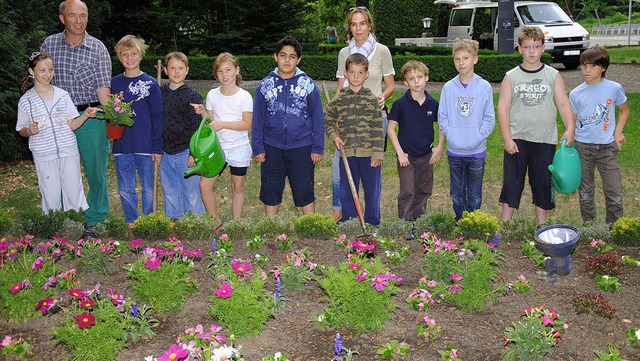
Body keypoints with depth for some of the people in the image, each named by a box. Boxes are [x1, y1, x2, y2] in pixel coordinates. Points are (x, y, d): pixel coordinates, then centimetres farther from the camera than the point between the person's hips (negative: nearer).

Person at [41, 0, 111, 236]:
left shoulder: (98, 49, -4)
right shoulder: (49, 44, 3)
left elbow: (102, 86, -9)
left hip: (91, 116, -2)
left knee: (96, 170, 3)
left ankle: (95, 221, 17)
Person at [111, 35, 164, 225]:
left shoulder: (150, 83, -1)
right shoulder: (115, 83, 7)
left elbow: (158, 116, -2)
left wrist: (157, 146, -6)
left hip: (146, 145, -2)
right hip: (122, 145, 3)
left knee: (148, 187, 7)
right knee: (125, 189, 9)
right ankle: (131, 222, 25)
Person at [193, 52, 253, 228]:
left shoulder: (244, 96, -8)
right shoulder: (212, 95, 2)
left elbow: (247, 124, -14)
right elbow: (210, 121, 5)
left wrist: (223, 124, -23)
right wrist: (202, 112, -16)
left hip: (239, 148, -3)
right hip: (218, 146, 3)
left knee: (238, 187, 8)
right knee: (205, 184, -5)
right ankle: (215, 220, 14)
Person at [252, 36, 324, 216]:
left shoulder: (308, 84, -2)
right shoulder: (265, 85, 2)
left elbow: (318, 118, 1)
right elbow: (258, 120, 6)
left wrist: (318, 147, -1)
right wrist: (257, 147, 3)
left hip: (301, 147, -2)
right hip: (272, 147, 2)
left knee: (304, 192, 5)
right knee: (270, 191, 13)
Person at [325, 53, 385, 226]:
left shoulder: (372, 99, 0)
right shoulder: (338, 100, 4)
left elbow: (378, 129, -2)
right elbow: (327, 121, 13)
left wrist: (378, 153, -7)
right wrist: (334, 136, -6)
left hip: (369, 153, -1)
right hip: (347, 153, 1)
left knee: (372, 192, 9)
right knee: (347, 193, 10)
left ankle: (373, 226, 23)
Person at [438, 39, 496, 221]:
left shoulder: (484, 87, -4)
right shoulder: (448, 87, 1)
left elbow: (489, 118, -3)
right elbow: (442, 117, 3)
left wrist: (477, 136, -14)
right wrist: (450, 134, -10)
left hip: (476, 151, -2)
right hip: (454, 151, 2)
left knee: (475, 192, 10)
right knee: (456, 191, 13)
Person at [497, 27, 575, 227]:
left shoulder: (554, 76, 5)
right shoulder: (511, 77, 3)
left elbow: (564, 104, 0)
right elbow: (503, 109, -1)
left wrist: (570, 128, -16)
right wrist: (507, 138, -9)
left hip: (545, 139, 1)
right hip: (517, 139, -1)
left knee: (542, 183, 9)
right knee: (512, 182, 1)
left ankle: (542, 225, 22)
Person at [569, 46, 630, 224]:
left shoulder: (614, 88, -3)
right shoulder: (576, 94, -2)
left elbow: (624, 110, 11)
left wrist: (618, 132, -2)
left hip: (607, 147, -1)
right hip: (582, 146, 1)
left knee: (614, 192, 1)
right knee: (585, 191, 11)